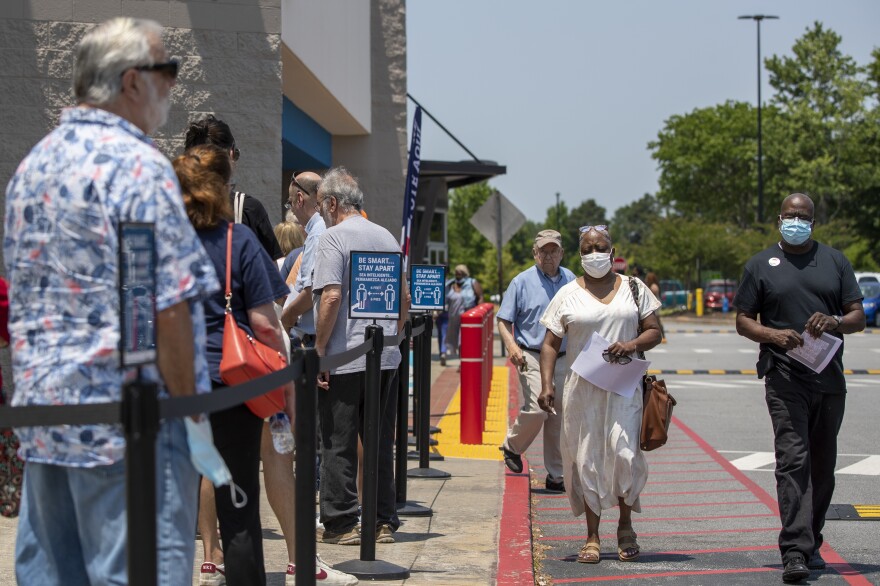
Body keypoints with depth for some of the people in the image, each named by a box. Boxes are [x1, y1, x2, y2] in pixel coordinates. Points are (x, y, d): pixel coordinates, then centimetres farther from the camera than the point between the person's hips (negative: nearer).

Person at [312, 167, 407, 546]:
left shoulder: (334, 238, -8)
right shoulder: (387, 238, 13)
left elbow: (331, 297, -17)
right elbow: (405, 299, 16)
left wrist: (319, 350, -12)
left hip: (344, 358, -6)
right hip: (386, 358, 7)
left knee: (338, 444, 0)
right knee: (381, 442, 11)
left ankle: (341, 524, 2)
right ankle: (383, 521, 14)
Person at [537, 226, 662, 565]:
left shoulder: (633, 288, 9)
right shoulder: (568, 295, 6)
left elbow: (654, 331, 10)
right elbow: (551, 344, 5)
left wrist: (633, 345, -11)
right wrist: (546, 384, -7)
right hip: (582, 389, 0)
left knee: (624, 453, -11)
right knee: (587, 459, 1)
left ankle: (626, 527, 10)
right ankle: (592, 537, 10)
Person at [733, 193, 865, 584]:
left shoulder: (835, 261, 12)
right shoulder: (760, 265, 8)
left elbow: (858, 317, 9)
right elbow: (743, 321, 7)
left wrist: (835, 322, -14)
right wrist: (773, 335, -13)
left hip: (830, 379, 3)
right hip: (785, 379, -3)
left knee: (822, 464, 9)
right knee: (793, 460, -14)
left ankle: (811, 544, 21)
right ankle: (795, 552, -20)